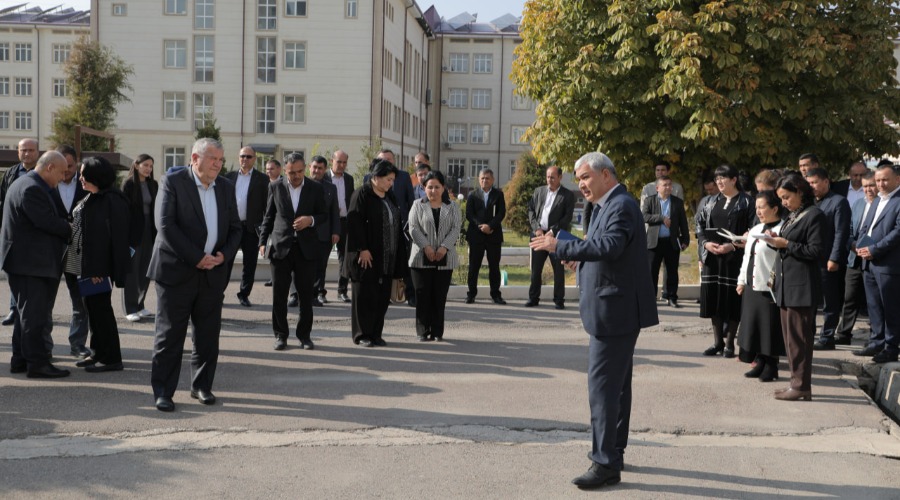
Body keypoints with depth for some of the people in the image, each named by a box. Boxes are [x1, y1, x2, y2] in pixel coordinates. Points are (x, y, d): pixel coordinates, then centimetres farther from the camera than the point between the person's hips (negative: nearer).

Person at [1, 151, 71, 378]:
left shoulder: (27, 184, 17)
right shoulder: (31, 189, -18)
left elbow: (48, 219, 17)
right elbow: (48, 222, -22)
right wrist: (71, 230, -8)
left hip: (25, 261, 11)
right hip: (29, 263, -11)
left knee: (26, 312, 15)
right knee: (33, 314, -7)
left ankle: (20, 360, 22)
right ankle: (37, 363, -4)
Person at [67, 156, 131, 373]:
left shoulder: (112, 200, -16)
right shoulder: (90, 199, 13)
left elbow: (116, 237, -21)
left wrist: (97, 268, -23)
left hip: (100, 266, -9)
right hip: (86, 264, 9)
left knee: (100, 309, -3)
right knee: (92, 307, 15)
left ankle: (111, 358, 6)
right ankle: (98, 353, 25)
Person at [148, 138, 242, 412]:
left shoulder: (226, 188, 11)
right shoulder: (172, 182, -6)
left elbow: (235, 228, 14)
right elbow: (165, 225, -14)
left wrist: (224, 255, -5)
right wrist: (196, 258, -17)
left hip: (213, 273, 5)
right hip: (176, 271, -5)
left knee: (208, 336, 10)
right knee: (169, 335, 0)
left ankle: (201, 385, 24)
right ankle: (162, 391, 8)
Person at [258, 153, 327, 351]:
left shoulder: (316, 189, 3)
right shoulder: (276, 187, 5)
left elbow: (324, 215, 9)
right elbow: (268, 216, 10)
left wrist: (311, 220, -12)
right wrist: (263, 241, 3)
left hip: (306, 248, 0)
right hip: (281, 247, 0)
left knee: (306, 294, 4)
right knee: (279, 294, 3)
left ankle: (304, 334, 15)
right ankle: (281, 335, 13)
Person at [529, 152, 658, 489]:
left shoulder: (621, 206, -16)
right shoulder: (606, 206, 15)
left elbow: (610, 245, -32)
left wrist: (560, 247, -29)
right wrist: (581, 258, 1)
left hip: (614, 310, -11)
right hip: (614, 309, 11)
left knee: (603, 384, -9)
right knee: (616, 383, 17)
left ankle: (606, 464, -5)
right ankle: (614, 452, 29)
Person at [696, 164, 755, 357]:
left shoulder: (746, 202, -3)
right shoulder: (712, 202, 12)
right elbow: (700, 224, 12)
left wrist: (733, 245, -18)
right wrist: (706, 243, -6)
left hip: (735, 257, -5)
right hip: (712, 257, 5)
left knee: (732, 299, -1)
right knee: (713, 298, 5)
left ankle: (729, 343, 9)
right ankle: (717, 342, 15)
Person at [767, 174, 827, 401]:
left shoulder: (814, 215, -9)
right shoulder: (792, 216, 17)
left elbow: (816, 251, -15)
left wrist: (786, 244, -14)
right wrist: (777, 240, 2)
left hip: (802, 286, -9)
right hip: (786, 284, 9)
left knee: (798, 337, -5)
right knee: (790, 337, 12)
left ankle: (801, 386, 1)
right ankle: (797, 382, 19)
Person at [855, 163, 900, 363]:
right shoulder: (877, 201, 19)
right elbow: (865, 227, 20)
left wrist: (874, 250, -17)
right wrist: (860, 245, 1)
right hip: (869, 263, 8)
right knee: (874, 306, 14)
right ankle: (877, 342, 23)